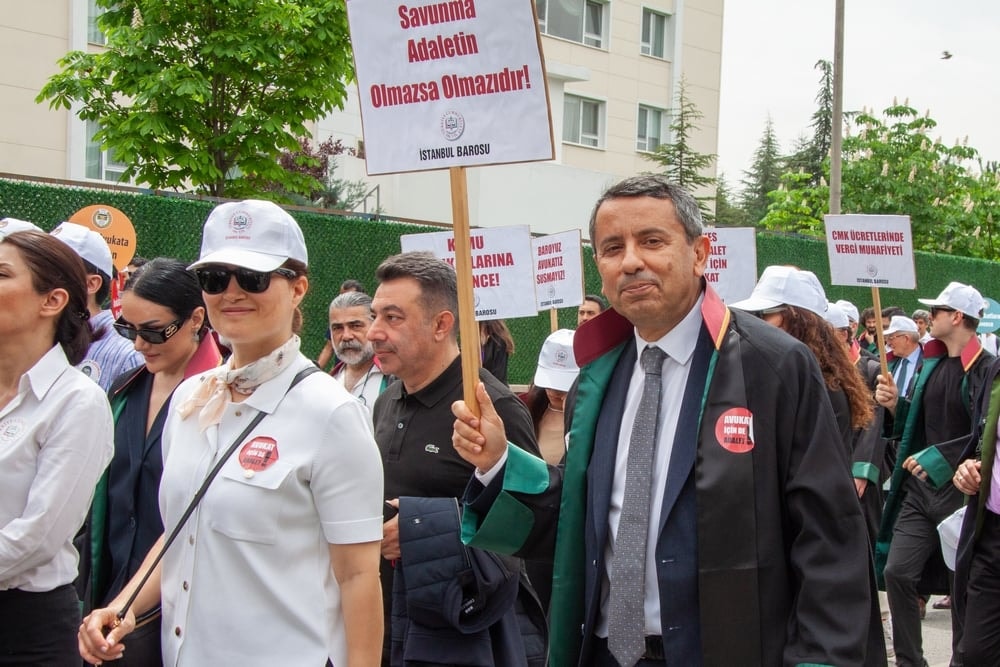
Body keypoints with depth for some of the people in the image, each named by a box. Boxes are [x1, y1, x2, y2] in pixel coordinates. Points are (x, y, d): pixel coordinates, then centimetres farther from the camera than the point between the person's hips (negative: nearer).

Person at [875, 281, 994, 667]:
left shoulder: (986, 369, -14)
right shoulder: (932, 362, 9)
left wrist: (940, 457, -21)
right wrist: (894, 404, -1)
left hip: (962, 491, -6)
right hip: (920, 488, 6)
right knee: (897, 572, -3)